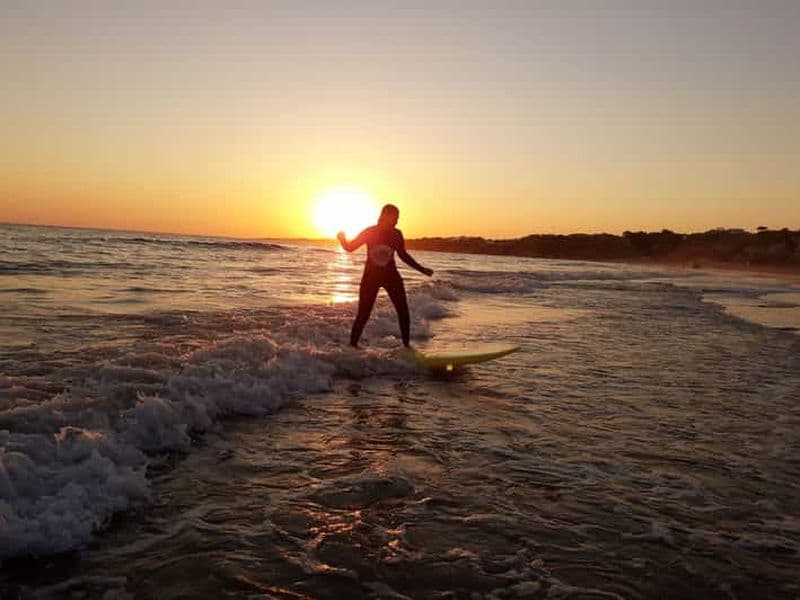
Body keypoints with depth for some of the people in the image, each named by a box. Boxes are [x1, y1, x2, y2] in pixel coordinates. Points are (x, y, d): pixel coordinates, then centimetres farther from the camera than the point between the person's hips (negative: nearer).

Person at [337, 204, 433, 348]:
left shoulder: (396, 234, -1)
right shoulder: (369, 232, -7)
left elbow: (403, 255, 12)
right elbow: (350, 247, -3)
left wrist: (422, 269, 12)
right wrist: (342, 239, -25)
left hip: (391, 275, 3)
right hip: (371, 276, -2)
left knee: (403, 311, -4)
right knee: (363, 314, -5)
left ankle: (406, 344, 9)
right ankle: (352, 344, 8)